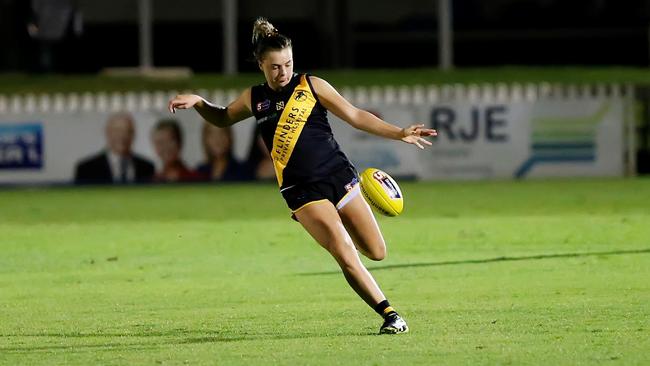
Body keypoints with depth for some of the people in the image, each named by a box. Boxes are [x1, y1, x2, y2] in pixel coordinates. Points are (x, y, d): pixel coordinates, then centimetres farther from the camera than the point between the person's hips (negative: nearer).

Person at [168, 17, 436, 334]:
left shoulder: (311, 86, 3)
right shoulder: (254, 99, 9)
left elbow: (355, 116, 4)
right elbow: (222, 118, 28)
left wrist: (399, 134, -4)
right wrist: (197, 102, 9)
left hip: (339, 175, 1)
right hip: (303, 190, -1)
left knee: (376, 252, 2)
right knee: (346, 257, -18)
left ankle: (335, 228, 34)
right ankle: (389, 315, -10)